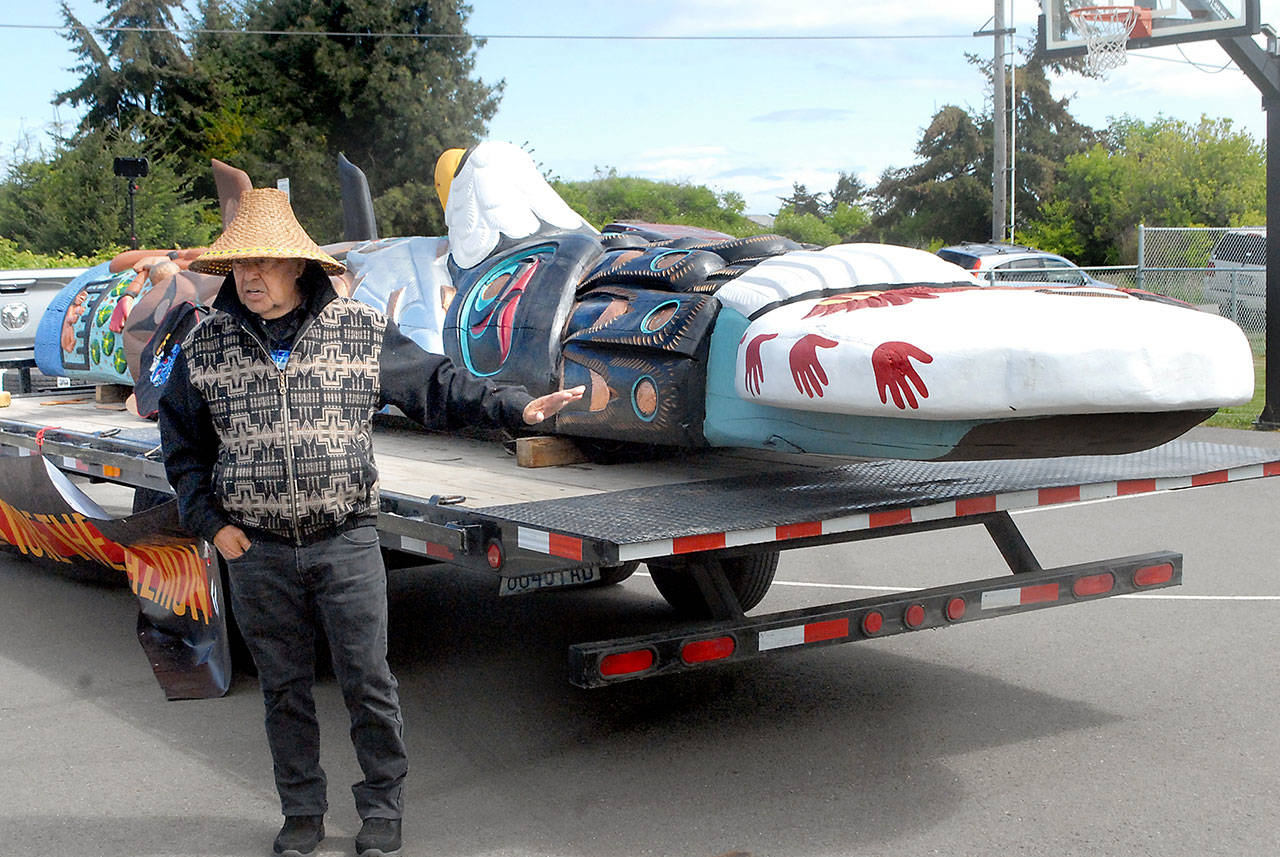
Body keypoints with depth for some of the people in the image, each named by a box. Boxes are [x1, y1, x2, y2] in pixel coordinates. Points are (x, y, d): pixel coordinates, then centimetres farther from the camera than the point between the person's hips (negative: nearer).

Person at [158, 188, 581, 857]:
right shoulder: (205, 346, 2)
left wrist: (515, 406, -6)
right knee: (284, 688, 11)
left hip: (347, 543, -1)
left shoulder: (362, 332, -3)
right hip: (256, 551, 2)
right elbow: (182, 442, 13)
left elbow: (436, 386, 4)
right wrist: (210, 521, 4)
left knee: (367, 682, 3)